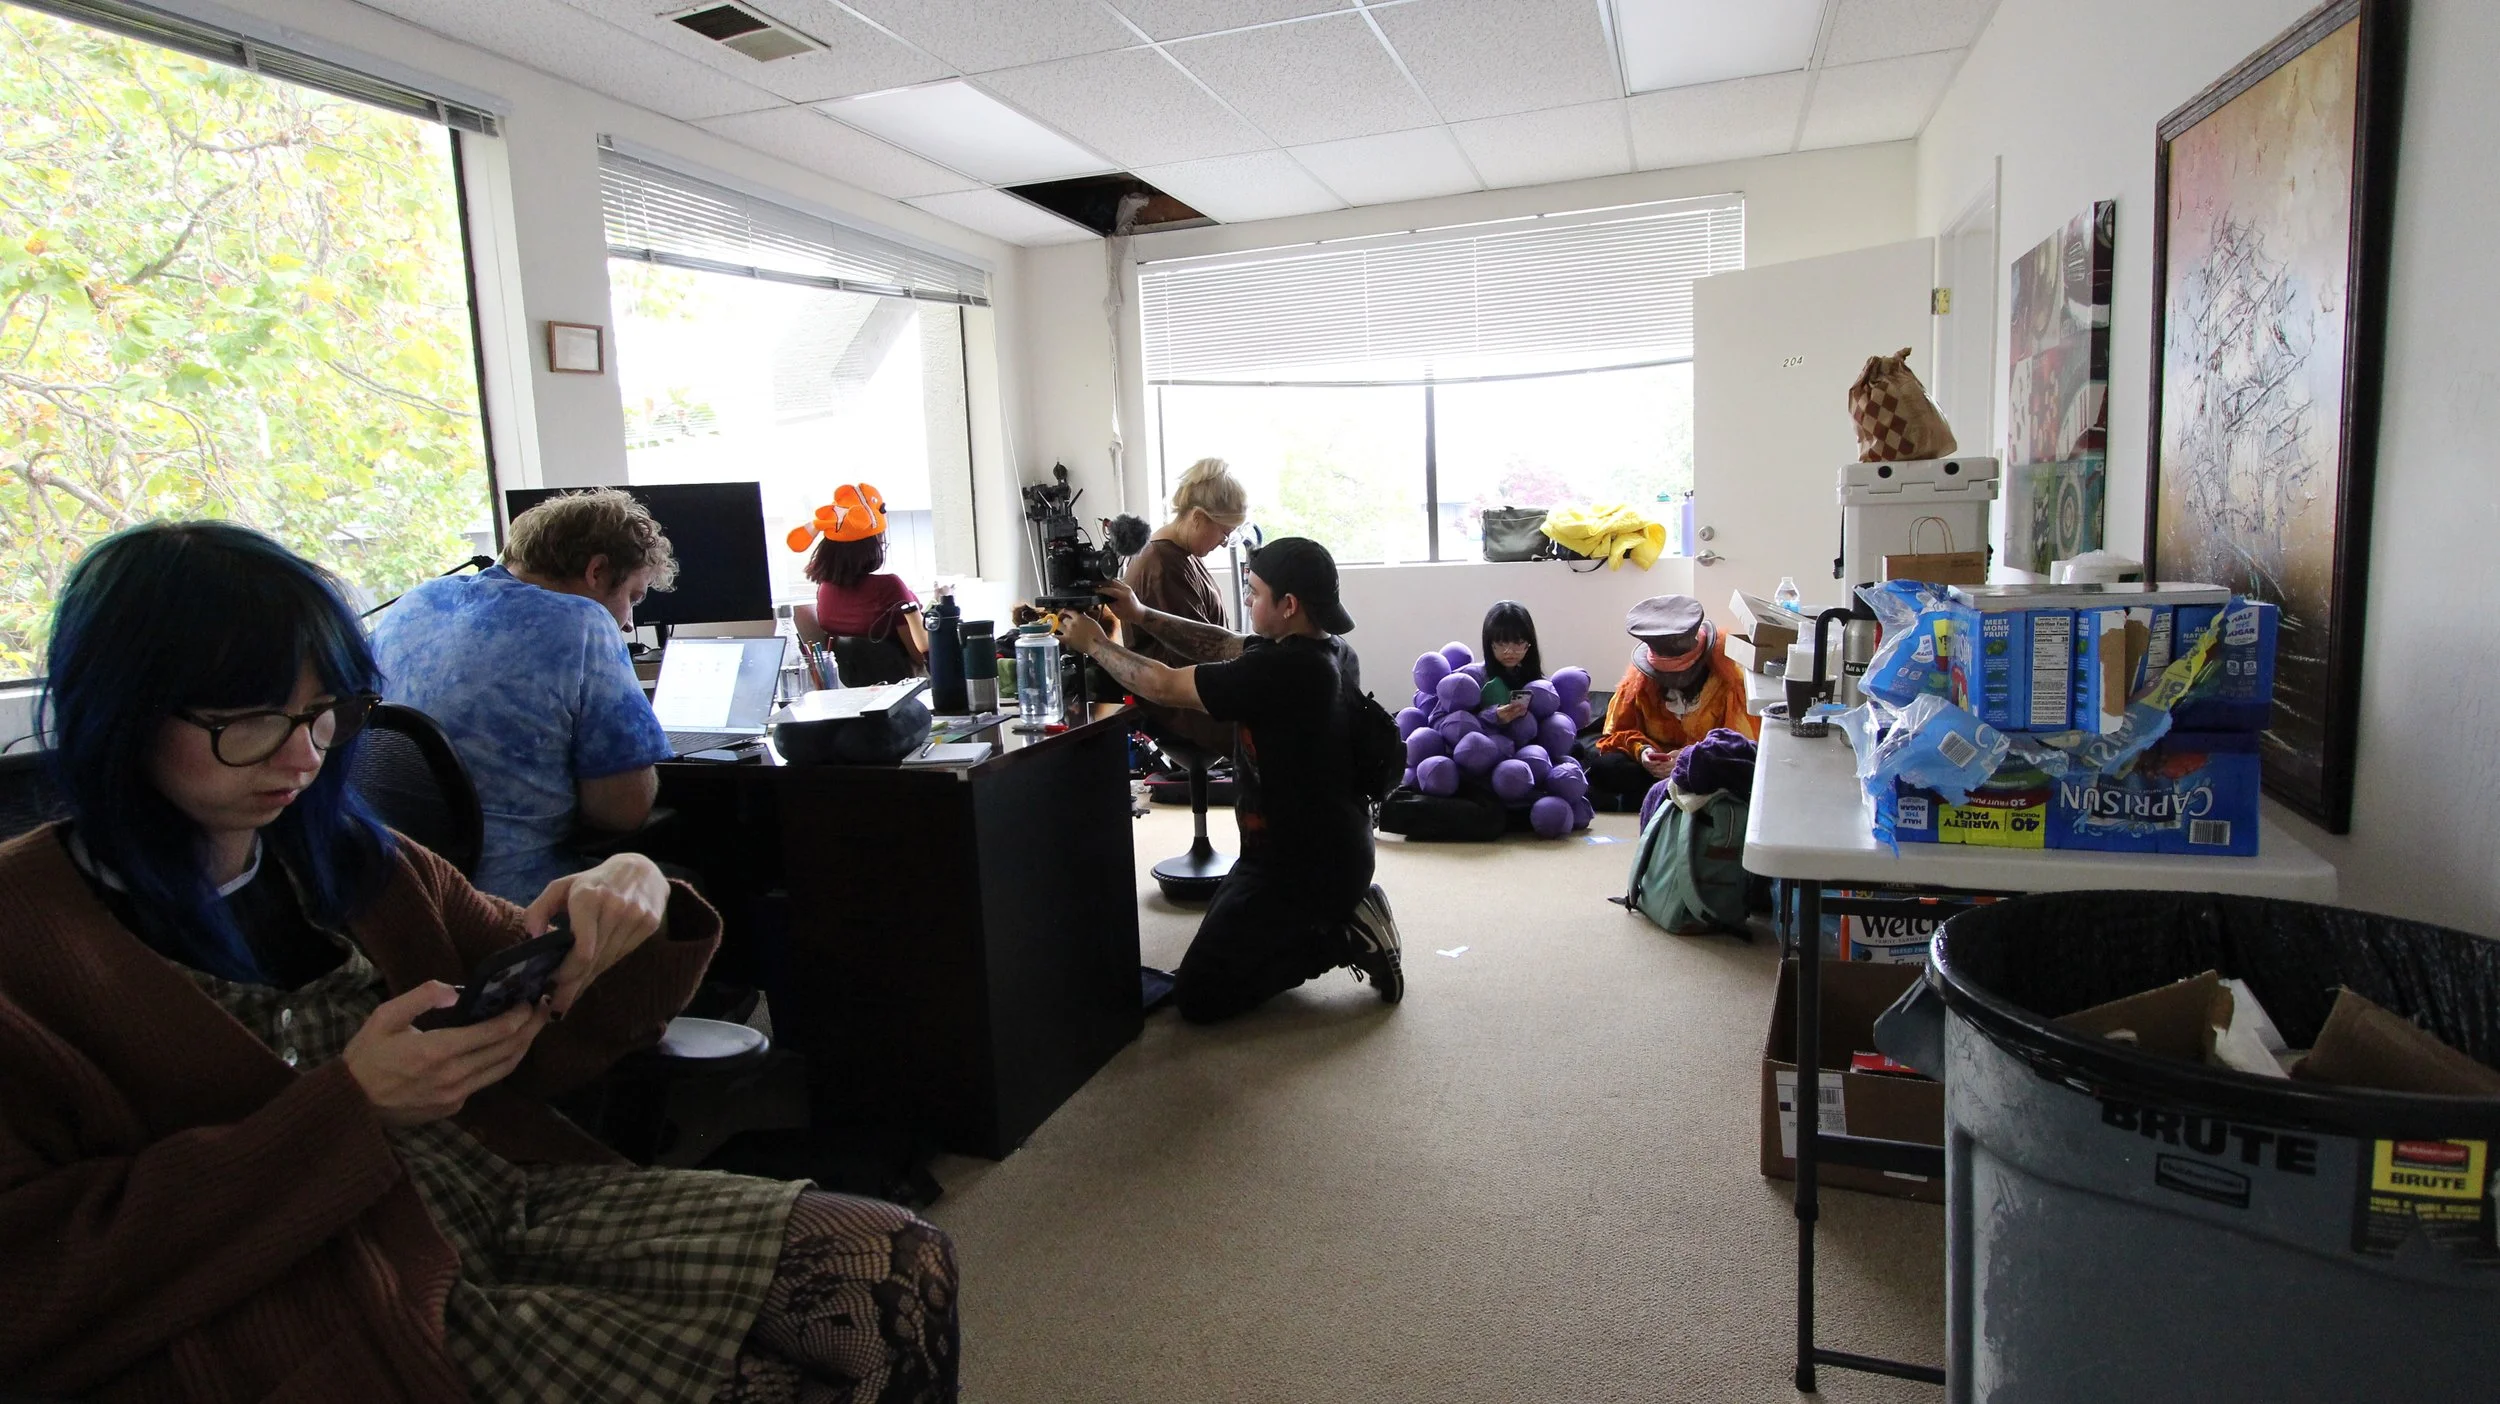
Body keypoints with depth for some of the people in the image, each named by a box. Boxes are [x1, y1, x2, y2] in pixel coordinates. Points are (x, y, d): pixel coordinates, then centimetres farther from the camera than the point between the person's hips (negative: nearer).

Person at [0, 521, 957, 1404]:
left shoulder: (347, 858, 12)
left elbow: (544, 1043, 12)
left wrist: (632, 901, -10)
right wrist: (350, 1109, -21)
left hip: (518, 1203, 6)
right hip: (334, 1322, -5)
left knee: (899, 1269, -10)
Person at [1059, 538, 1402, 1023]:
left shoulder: (1281, 669, -28)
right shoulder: (1331, 652, 0)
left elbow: (1163, 685, -19)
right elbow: (1228, 646, 10)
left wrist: (1093, 643, -4)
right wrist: (1142, 617, 5)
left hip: (1298, 868, -10)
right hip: (1337, 851, 10)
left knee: (1197, 997, 1)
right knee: (1221, 935, 28)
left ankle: (1340, 937, -3)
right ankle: (1348, 916, 12)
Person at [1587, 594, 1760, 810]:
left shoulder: (1729, 681, -11)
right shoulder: (1639, 680, -1)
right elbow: (1618, 733, 5)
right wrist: (1641, 749, -17)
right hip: (1654, 767, 3)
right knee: (1603, 767, -24)